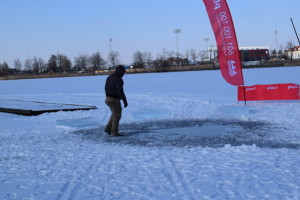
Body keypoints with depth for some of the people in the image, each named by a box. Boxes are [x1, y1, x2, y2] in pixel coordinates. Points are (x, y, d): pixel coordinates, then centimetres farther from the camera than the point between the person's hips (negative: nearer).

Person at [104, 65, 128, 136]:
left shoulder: (109, 77, 10)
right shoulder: (118, 79, -19)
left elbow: (106, 89, 16)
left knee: (115, 114, 22)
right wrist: (125, 101, -16)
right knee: (117, 115, 3)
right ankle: (114, 132, 7)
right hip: (114, 100, -9)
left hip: (108, 99, 9)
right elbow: (120, 91, -23)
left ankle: (108, 128, 15)